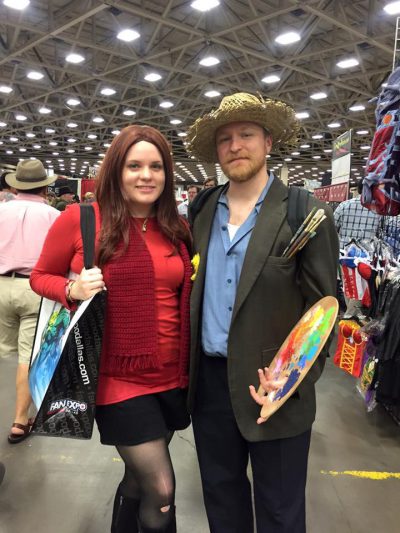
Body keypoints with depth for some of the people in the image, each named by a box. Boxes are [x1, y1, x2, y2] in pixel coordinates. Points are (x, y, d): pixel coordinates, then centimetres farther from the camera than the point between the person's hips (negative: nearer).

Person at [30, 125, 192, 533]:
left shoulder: (177, 228, 3)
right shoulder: (79, 219, -9)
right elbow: (40, 277, 3)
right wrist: (72, 290, -17)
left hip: (171, 376, 5)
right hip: (117, 377, -4)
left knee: (140, 479, 22)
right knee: (161, 491, 1)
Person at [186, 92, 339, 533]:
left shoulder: (307, 214, -9)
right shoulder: (202, 212, 5)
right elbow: (194, 291, 10)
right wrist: (188, 366, 4)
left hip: (272, 386, -4)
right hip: (209, 380, 4)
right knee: (220, 494, 24)